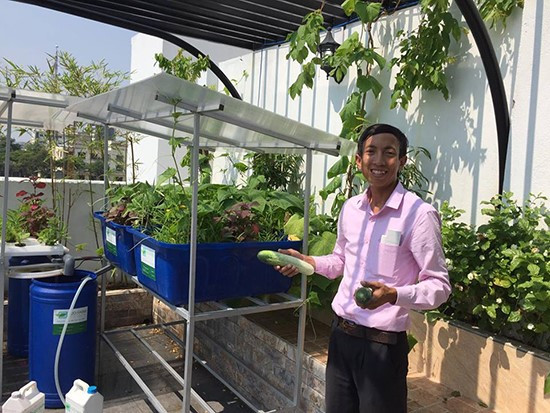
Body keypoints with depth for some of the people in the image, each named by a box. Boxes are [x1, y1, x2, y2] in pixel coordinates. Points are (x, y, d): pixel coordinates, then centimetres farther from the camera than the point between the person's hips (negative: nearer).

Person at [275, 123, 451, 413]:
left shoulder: (419, 214, -16)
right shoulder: (350, 208, 4)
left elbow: (439, 286, -13)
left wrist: (393, 295, -29)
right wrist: (307, 261, 2)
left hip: (383, 343, -5)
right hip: (341, 333, 6)